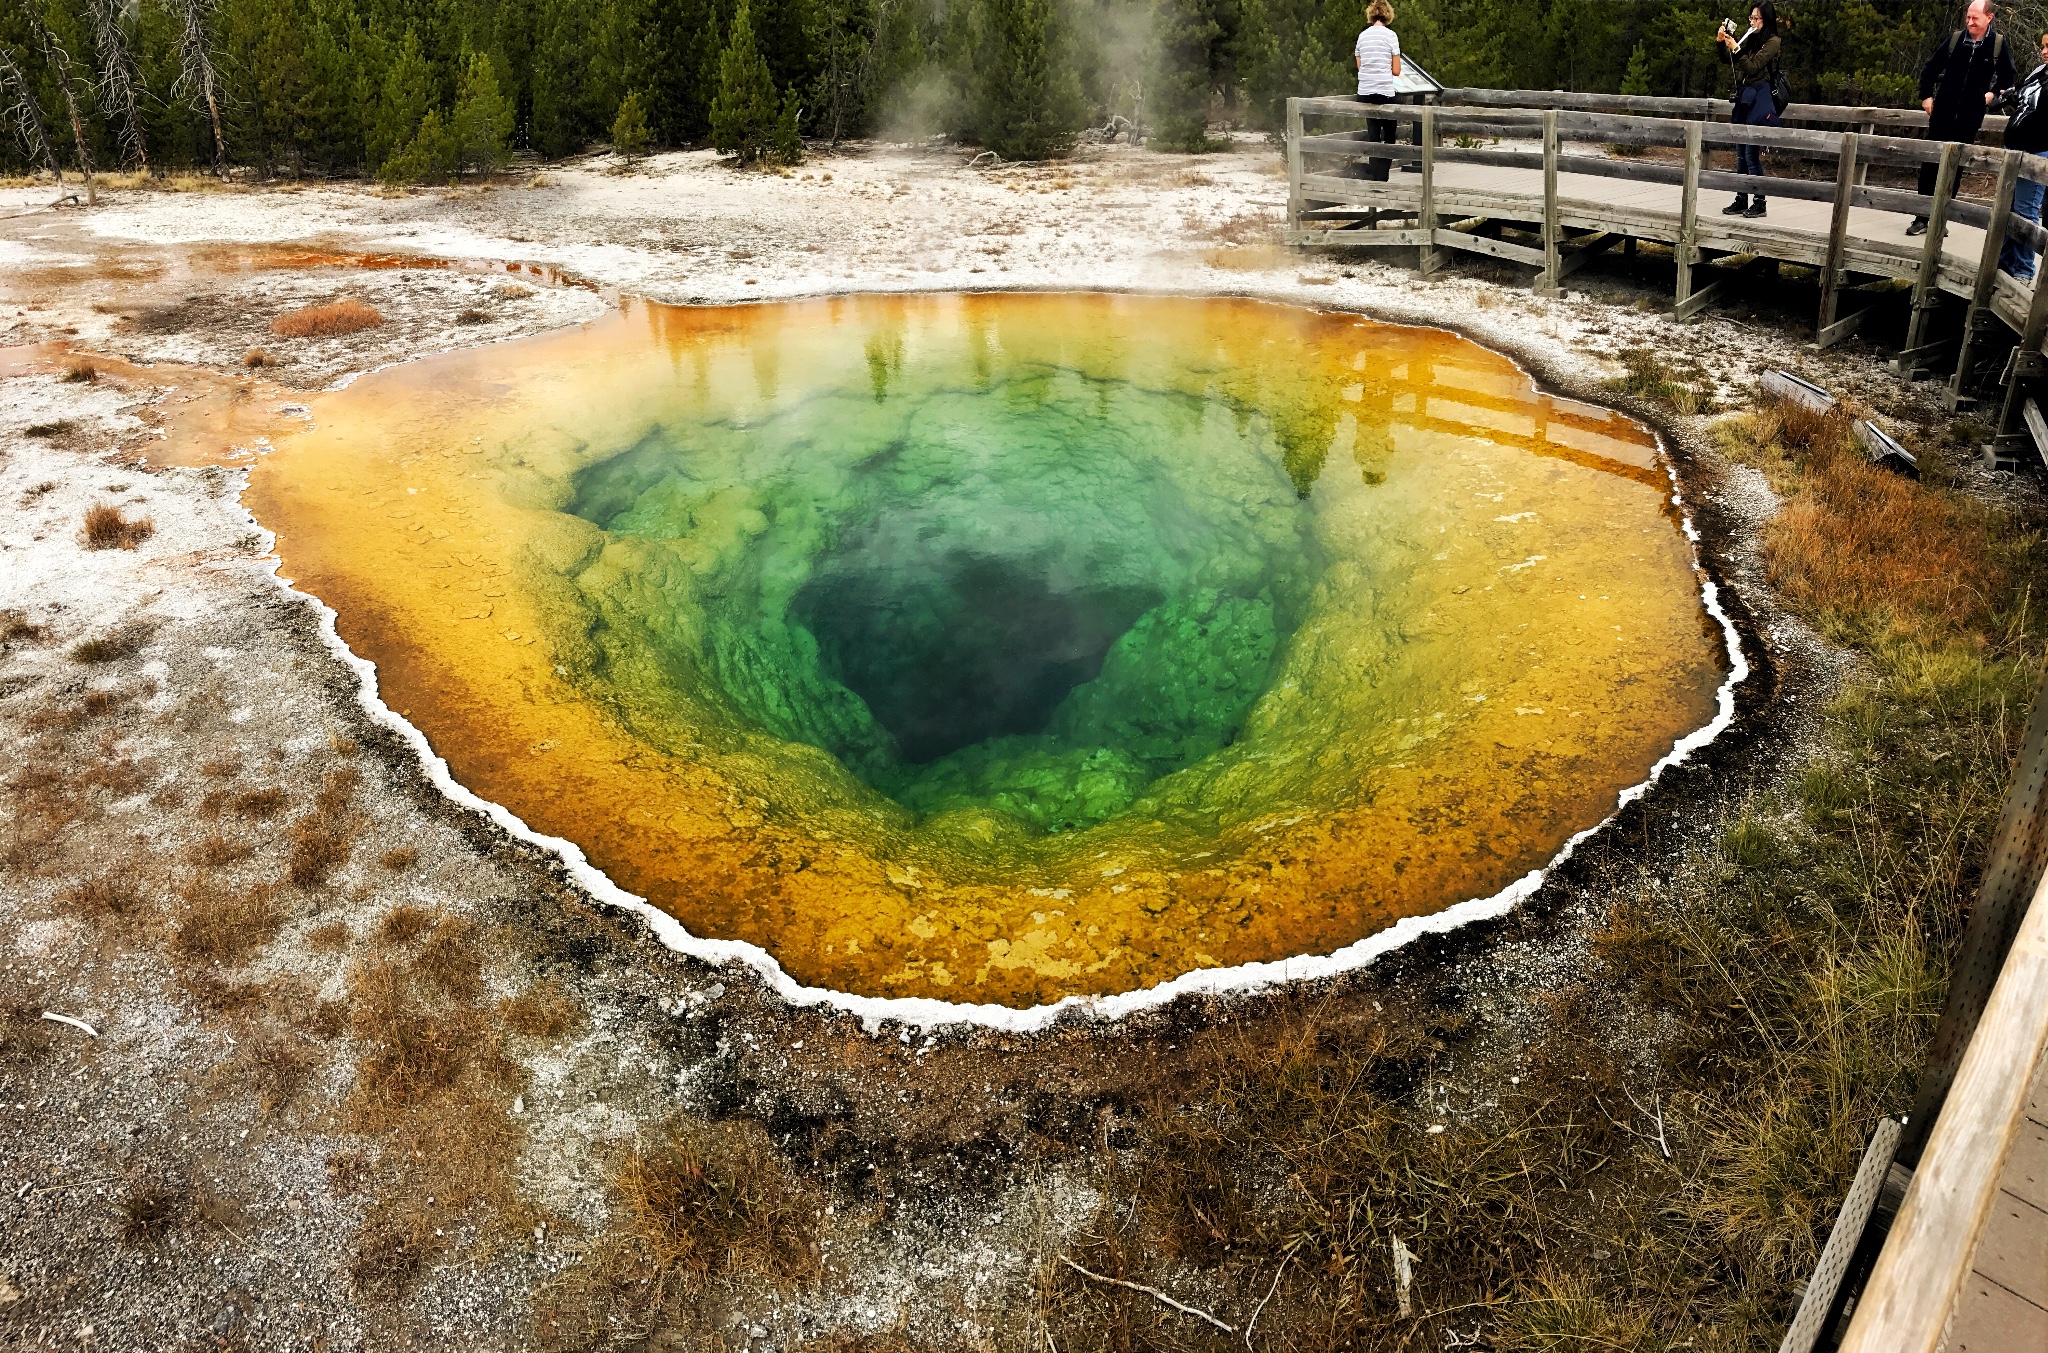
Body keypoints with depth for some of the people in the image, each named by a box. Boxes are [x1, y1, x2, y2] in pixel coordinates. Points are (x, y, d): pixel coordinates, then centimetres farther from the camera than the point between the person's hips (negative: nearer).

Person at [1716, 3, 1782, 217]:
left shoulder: (1772, 42, -6)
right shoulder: (1751, 39, 15)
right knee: (1741, 153, 9)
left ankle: (1759, 203, -5)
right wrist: (1721, 42, 3)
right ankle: (1741, 201, 13)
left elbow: (1752, 66, -14)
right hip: (1743, 97, 8)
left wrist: (1735, 49, -20)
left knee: (1751, 153, -10)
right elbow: (1730, 61, 17)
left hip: (1758, 99, -8)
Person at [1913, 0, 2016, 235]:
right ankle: (1922, 217, 6)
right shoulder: (1955, 39, 1)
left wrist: (1993, 94, -8)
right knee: (1930, 165, 0)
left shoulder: (1998, 44, -1)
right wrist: (1926, 96, 3)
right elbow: (1930, 69, 11)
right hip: (1942, 114, 1)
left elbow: (2007, 78, 7)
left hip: (1969, 118, -1)